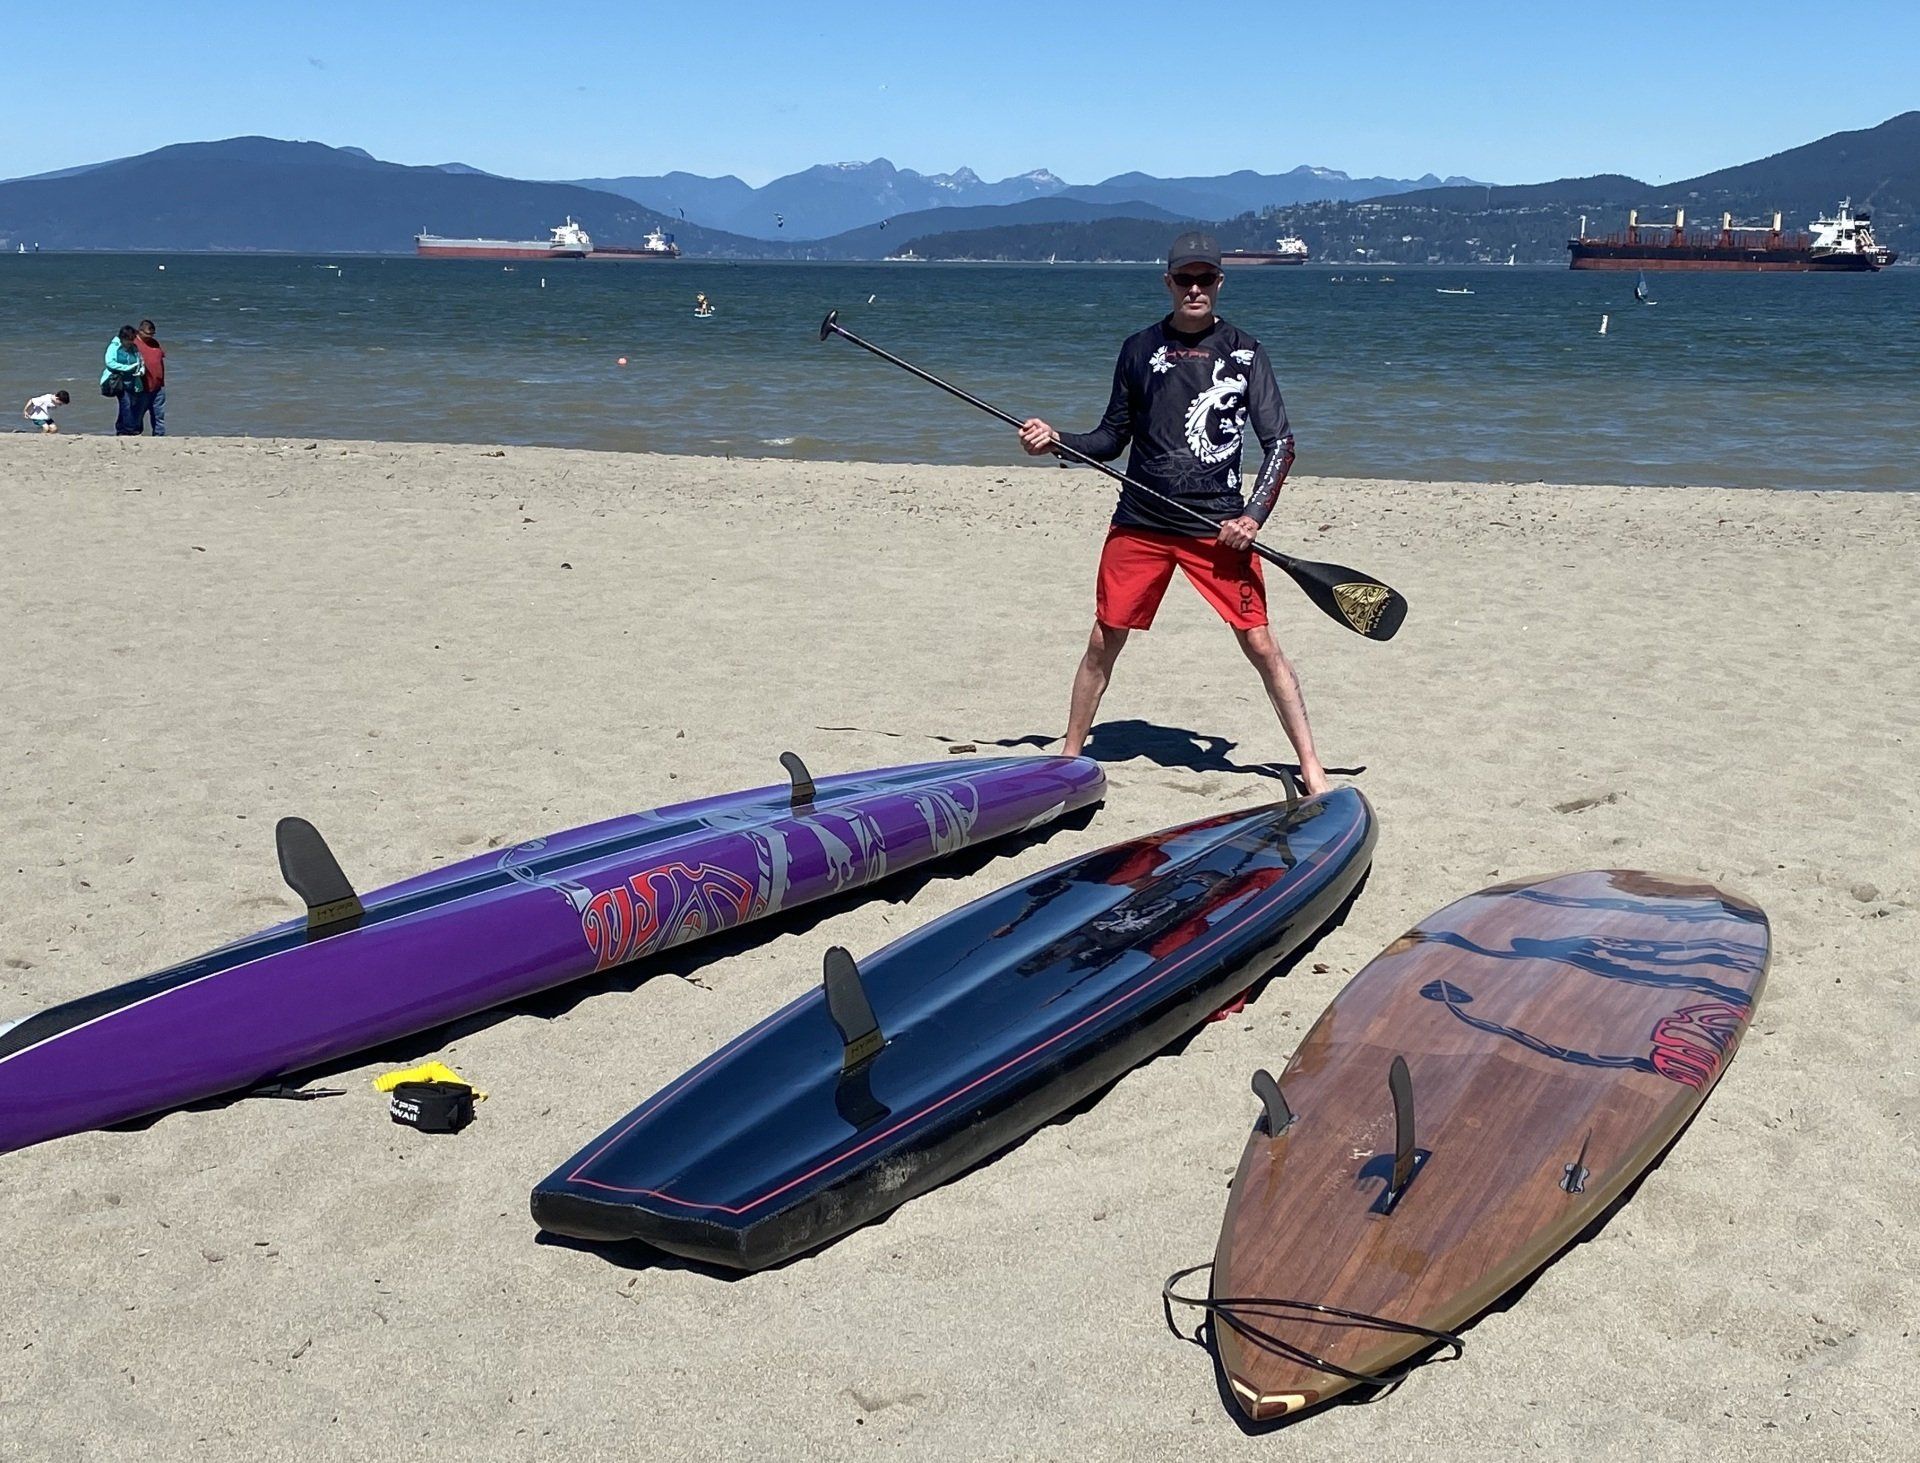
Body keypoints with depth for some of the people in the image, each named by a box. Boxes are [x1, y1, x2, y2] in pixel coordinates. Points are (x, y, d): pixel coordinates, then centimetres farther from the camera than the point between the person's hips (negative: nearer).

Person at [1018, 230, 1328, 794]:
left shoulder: (1243, 351, 2)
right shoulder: (1140, 348, 8)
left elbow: (1280, 442, 0)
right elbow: (1113, 438, 14)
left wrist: (1253, 517, -12)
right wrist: (1057, 440, -4)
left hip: (1217, 527, -2)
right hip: (1139, 524, 2)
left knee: (1261, 645, -4)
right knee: (1103, 642, 5)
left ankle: (1311, 768, 6)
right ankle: (1069, 759, 20)